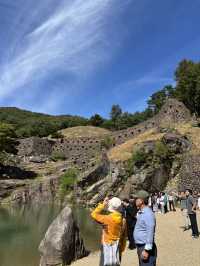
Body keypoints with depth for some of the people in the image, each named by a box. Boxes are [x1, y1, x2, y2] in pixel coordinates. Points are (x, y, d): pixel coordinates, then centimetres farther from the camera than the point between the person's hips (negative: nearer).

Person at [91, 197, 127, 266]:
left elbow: (94, 214, -12)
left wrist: (103, 204, -8)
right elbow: (124, 237, 6)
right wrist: (121, 249, 17)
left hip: (108, 247, -6)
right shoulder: (123, 220, -2)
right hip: (117, 248, 6)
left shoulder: (108, 218, -21)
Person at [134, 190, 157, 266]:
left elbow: (150, 233, -24)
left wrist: (146, 249, -22)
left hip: (145, 247, -9)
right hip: (140, 246, 9)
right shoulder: (140, 212, 7)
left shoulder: (148, 213, -23)